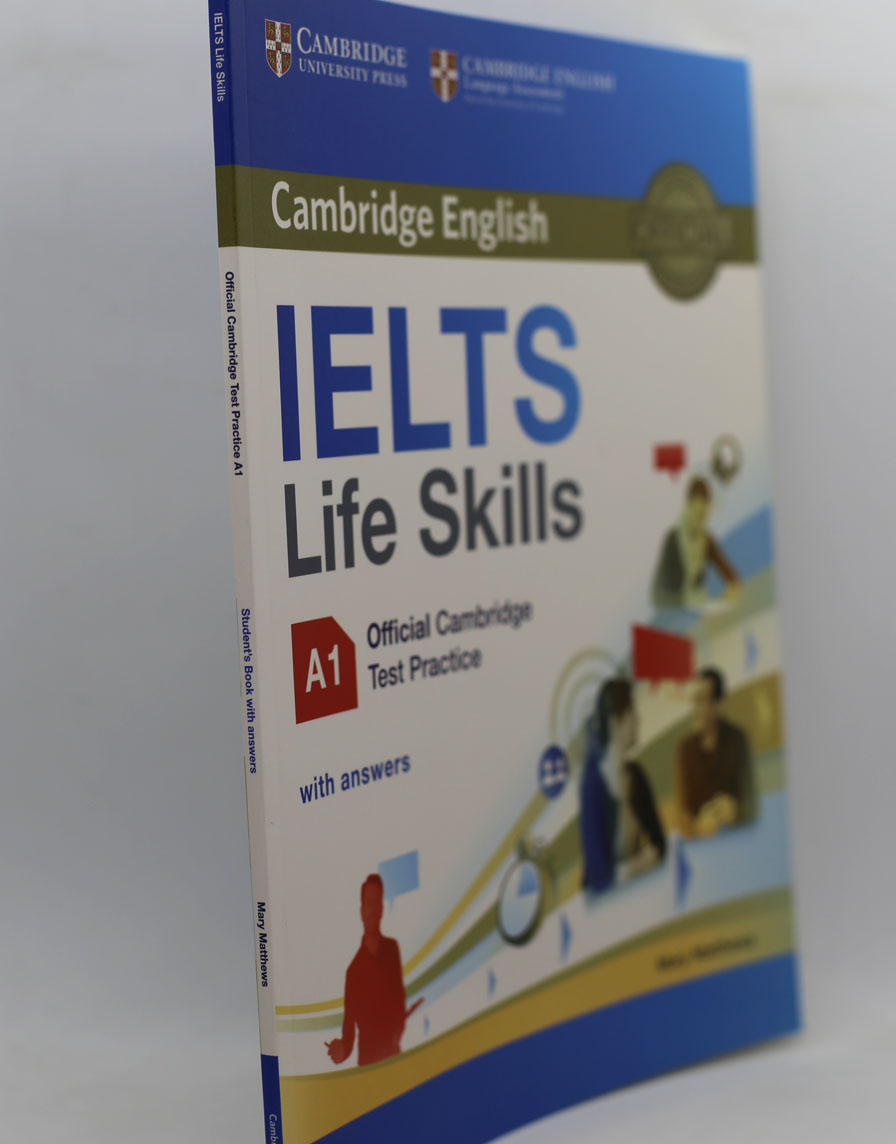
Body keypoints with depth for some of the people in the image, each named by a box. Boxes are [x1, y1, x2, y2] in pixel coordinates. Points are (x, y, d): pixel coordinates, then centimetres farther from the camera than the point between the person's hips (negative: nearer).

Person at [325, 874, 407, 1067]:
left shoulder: (392, 949, 4)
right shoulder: (354, 968, -3)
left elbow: (400, 997, 10)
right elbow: (349, 1028, 0)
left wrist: (398, 1031, -8)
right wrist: (342, 1049, -20)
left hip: (394, 1056, 2)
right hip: (367, 1060, -2)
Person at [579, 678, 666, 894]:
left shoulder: (637, 774, 4)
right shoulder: (593, 783, -17)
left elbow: (658, 841, 8)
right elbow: (599, 873, -19)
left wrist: (651, 855, -9)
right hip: (605, 895, -4)